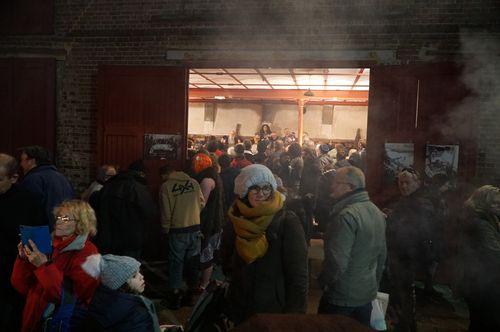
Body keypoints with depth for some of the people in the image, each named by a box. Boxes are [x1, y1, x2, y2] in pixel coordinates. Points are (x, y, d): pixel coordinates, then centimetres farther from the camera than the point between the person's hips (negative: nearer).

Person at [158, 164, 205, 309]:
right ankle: (191, 294, 26)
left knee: (176, 263, 8)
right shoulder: (193, 182, 0)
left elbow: (166, 212, -8)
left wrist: (165, 229, 6)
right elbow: (202, 203, 5)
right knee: (192, 262, 14)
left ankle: (174, 298, 15)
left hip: (177, 231, -3)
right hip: (195, 228, 4)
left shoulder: (166, 186, -9)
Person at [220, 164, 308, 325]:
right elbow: (226, 262, 13)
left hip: (276, 310, -3)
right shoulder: (235, 220, -1)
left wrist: (295, 312, -16)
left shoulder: (288, 222, -14)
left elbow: (298, 274, -14)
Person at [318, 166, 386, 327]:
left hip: (341, 297, -8)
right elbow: (381, 254, 13)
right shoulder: (377, 212, 5)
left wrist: (323, 281, -11)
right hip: (367, 294, 8)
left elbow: (337, 261, -28)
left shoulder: (346, 215, -24)